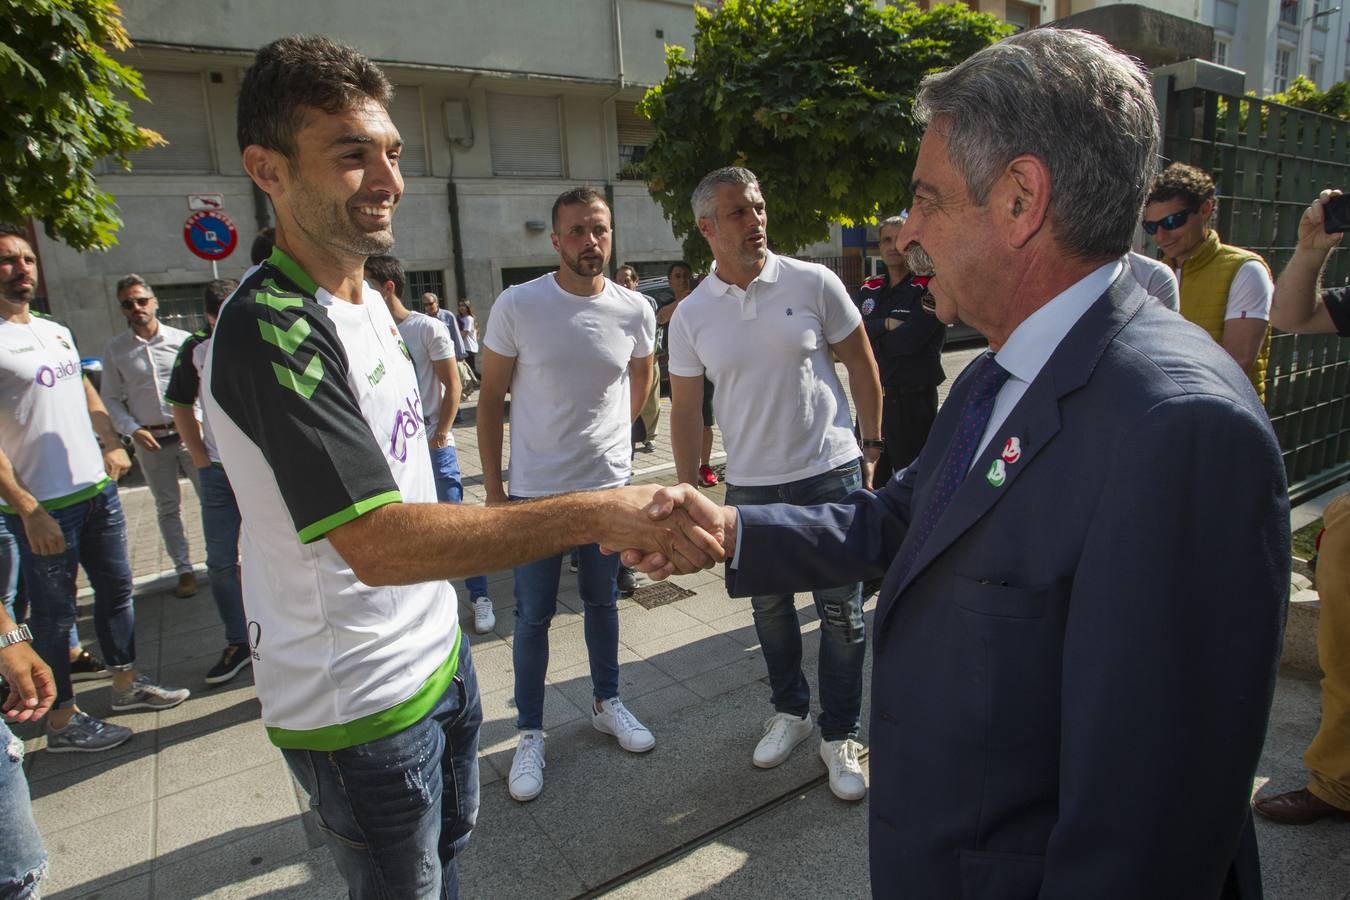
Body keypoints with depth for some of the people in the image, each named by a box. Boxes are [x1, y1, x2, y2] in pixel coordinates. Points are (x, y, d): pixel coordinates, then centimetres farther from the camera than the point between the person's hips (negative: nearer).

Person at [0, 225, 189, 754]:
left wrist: (112, 444, 10)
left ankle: (126, 684, 34)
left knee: (116, 589, 17)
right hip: (44, 507, -8)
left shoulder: (57, 331, 11)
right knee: (54, 612, 5)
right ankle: (62, 721, 20)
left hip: (98, 490, 8)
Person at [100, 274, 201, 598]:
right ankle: (184, 569, 19)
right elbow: (111, 398, 6)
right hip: (150, 440, 2)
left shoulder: (182, 340, -1)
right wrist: (133, 430, -7)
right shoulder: (115, 350, 3)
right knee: (168, 508, 10)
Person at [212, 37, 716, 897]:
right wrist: (593, 514, -37)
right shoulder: (268, 329, -25)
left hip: (435, 648, 9)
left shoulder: (371, 300, 6)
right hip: (360, 702, -8)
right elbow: (377, 542, -34)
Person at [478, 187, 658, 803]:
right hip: (534, 490, -2)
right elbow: (490, 399, -5)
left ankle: (607, 703, 40)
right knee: (534, 616, 8)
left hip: (609, 485, 3)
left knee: (602, 602, 19)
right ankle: (530, 734, 27)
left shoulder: (635, 310, -3)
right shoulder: (516, 306, -11)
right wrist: (493, 488, -6)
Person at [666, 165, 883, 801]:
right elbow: (685, 410, 4)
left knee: (842, 613, 5)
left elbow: (861, 363, 3)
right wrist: (688, 494, 3)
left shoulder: (813, 282, -6)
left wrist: (872, 448, 3)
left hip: (832, 473, -2)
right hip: (750, 484, 2)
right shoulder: (690, 315, -1)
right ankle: (790, 710, 39)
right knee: (770, 607, 16)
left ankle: (841, 735, 25)